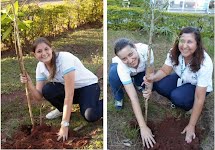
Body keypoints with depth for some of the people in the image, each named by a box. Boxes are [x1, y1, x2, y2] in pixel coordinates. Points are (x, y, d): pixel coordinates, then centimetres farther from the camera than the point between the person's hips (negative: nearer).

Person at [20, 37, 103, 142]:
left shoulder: (65, 58, -31)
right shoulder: (40, 67, -10)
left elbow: (69, 95, -34)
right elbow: (39, 97, -11)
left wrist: (64, 125, -35)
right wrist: (29, 83, -30)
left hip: (88, 85, -5)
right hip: (68, 89, 6)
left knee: (90, 116, -32)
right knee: (46, 90, -23)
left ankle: (104, 103, 4)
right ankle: (62, 109, 9)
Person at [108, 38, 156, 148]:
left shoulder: (145, 49, -40)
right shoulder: (121, 66, -42)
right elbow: (133, 97, -43)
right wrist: (143, 127, -45)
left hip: (140, 70, 3)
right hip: (119, 67, -2)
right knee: (113, 74, -37)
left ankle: (137, 83, 13)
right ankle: (118, 98, -4)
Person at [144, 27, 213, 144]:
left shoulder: (205, 64, -35)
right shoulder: (174, 53, -23)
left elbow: (199, 98, -32)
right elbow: (164, 71, -13)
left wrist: (191, 126, -28)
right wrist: (153, 78, -38)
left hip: (198, 86, -4)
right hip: (181, 79, 4)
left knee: (177, 96, -34)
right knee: (158, 85, -24)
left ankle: (189, 105, 1)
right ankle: (178, 100, 4)